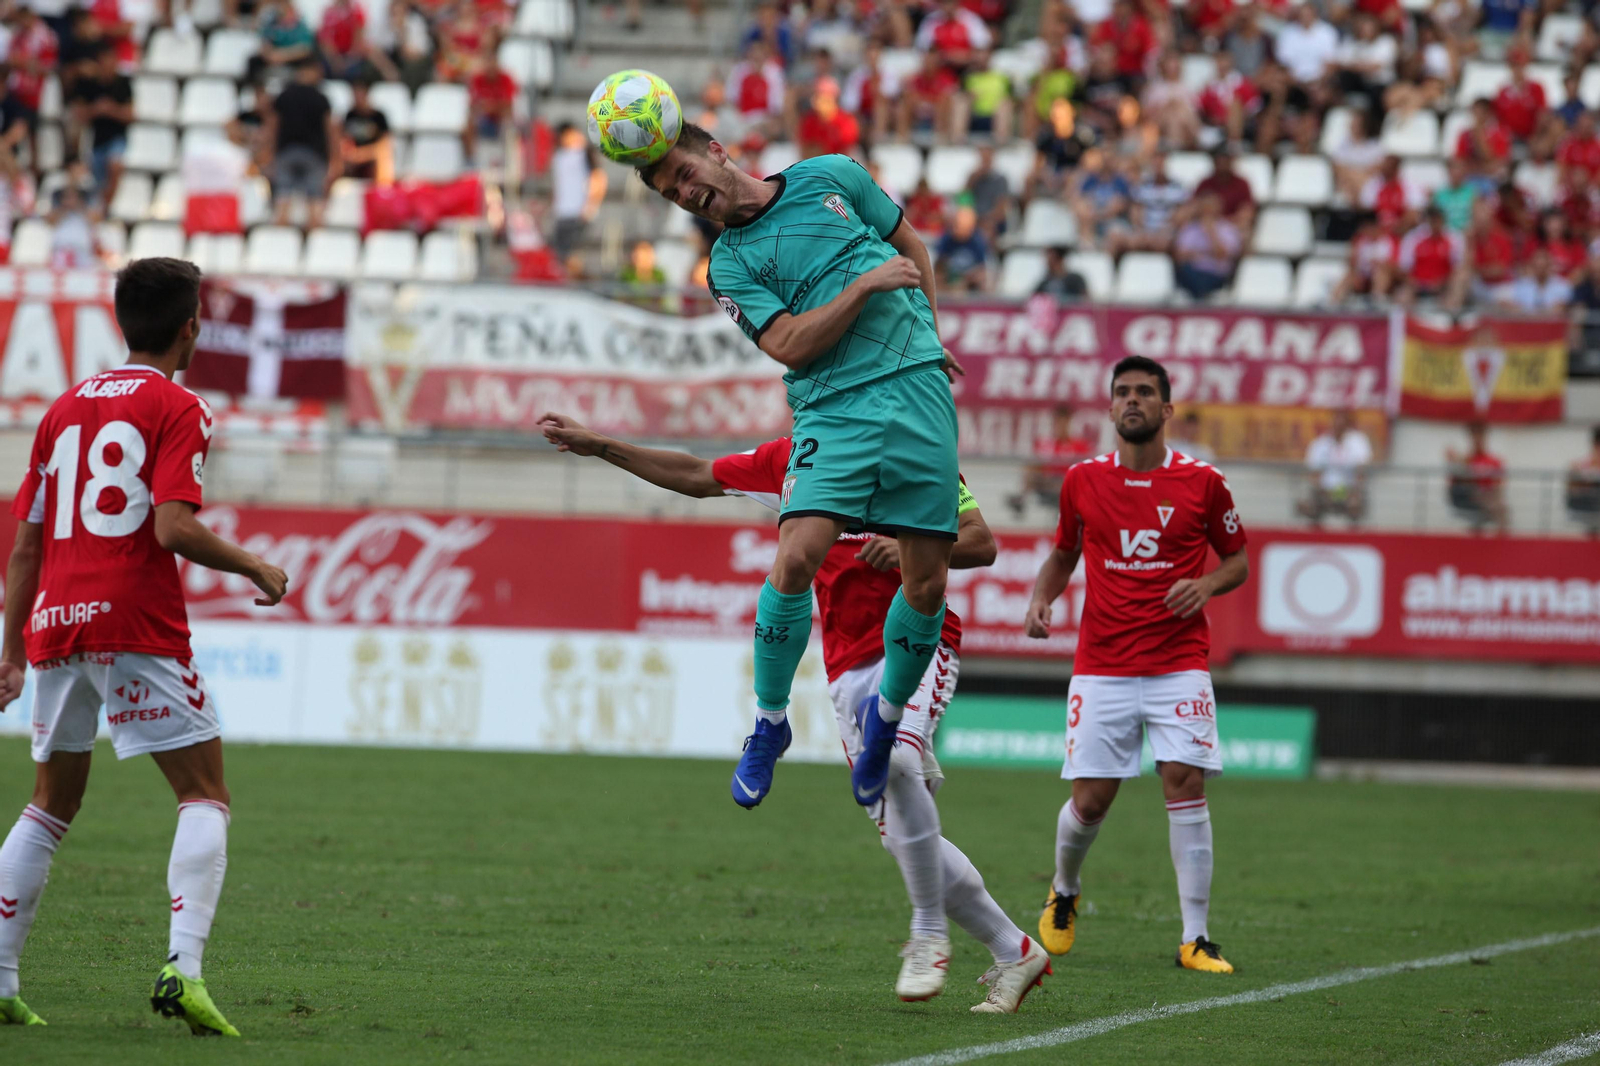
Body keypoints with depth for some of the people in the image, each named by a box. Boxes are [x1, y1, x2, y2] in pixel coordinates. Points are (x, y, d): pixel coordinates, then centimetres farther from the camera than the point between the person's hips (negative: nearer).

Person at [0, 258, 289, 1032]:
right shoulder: (177, 409, -2)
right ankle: (183, 968, -18)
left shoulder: (65, 408, 17)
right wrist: (256, 568, -1)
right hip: (136, 622, -6)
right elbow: (172, 527, -15)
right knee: (205, 794, -1)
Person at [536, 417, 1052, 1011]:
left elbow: (981, 543, -3)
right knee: (900, 838, -1)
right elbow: (697, 477, 23)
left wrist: (913, 549, -21)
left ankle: (930, 931, -19)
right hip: (848, 666, 6)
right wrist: (597, 447, 22)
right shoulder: (790, 460, 13)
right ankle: (1014, 954, 13)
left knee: (894, 761, -34)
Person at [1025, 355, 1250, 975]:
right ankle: (1064, 894, 30)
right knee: (1090, 800, -2)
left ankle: (1195, 939, -10)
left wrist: (1207, 585, -8)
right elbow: (1063, 554, 21)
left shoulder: (1201, 482, 1)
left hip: (1179, 663, -1)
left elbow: (1237, 558, 13)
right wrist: (1041, 598, 2)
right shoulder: (1082, 481, 6)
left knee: (1185, 784, -13)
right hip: (1101, 665, 1)